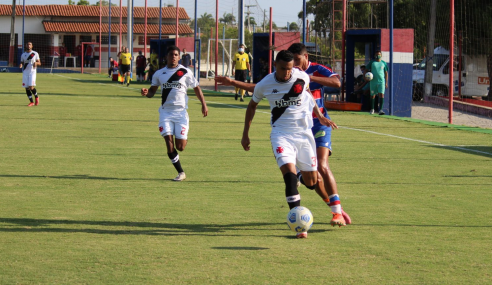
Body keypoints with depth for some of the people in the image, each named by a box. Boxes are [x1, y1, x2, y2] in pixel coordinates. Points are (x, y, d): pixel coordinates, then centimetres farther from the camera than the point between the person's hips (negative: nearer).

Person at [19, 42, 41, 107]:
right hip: (25, 73, 3)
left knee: (31, 87, -16)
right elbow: (22, 63, 16)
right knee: (27, 88, 0)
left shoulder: (35, 54, 2)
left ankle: (36, 97, 12)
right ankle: (31, 102, 12)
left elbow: (39, 63, 5)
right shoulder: (23, 55, 10)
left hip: (32, 72, -3)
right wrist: (21, 65, -8)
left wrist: (36, 63, -17)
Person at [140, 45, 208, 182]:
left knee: (180, 147, -5)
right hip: (166, 111, 2)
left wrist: (203, 104, 3)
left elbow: (196, 88, 10)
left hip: (181, 111, -2)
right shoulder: (159, 74, 7)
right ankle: (181, 172, 4)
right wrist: (146, 93, -11)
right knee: (169, 144, -9)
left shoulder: (186, 72, 1)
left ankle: (184, 139, 34)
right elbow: (152, 91, 12)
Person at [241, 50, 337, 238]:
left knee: (311, 181, 4)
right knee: (289, 172, -24)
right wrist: (245, 134, 14)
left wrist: (320, 116, 18)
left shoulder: (302, 77, -6)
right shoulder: (264, 85, -7)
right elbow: (252, 105, 12)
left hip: (304, 132, 2)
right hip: (281, 133, -1)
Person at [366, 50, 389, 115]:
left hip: (381, 81, -1)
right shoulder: (372, 62, 6)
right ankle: (372, 109, 24)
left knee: (381, 94, -14)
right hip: (373, 81, 1)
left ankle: (380, 109, -17)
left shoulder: (384, 63, 7)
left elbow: (386, 73, 11)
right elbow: (368, 70, 12)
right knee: (372, 95, 8)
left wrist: (386, 82, 6)